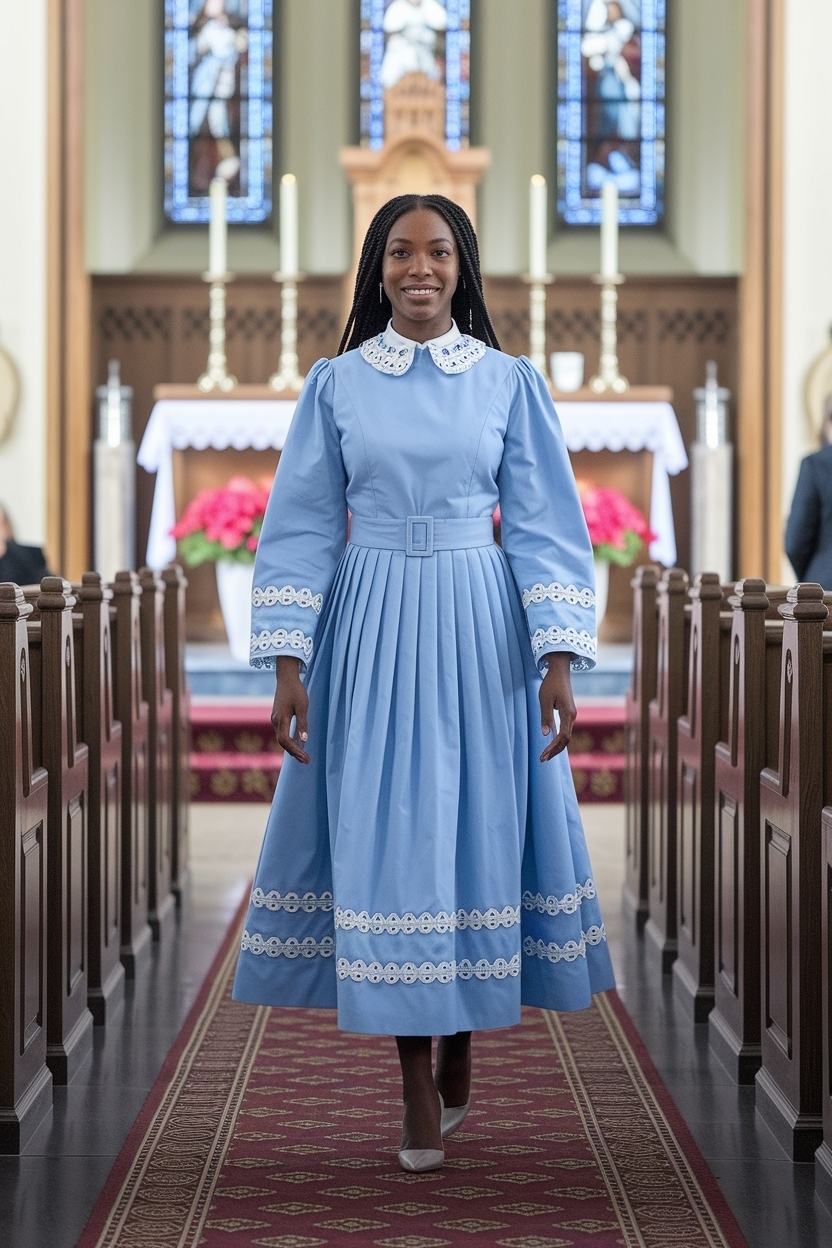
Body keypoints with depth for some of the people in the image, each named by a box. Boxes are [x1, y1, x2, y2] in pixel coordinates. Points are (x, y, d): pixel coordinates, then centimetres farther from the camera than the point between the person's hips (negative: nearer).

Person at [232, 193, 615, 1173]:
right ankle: (418, 1085, 4)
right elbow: (301, 529, 4)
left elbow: (545, 529, 2)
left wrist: (557, 659, -7)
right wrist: (288, 663, -4)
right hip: (370, 630, 0)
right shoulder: (335, 384, 4)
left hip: (481, 630, 0)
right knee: (384, 834, -3)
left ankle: (460, 1044, 23)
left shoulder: (510, 382, 4)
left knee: (478, 825, 3)